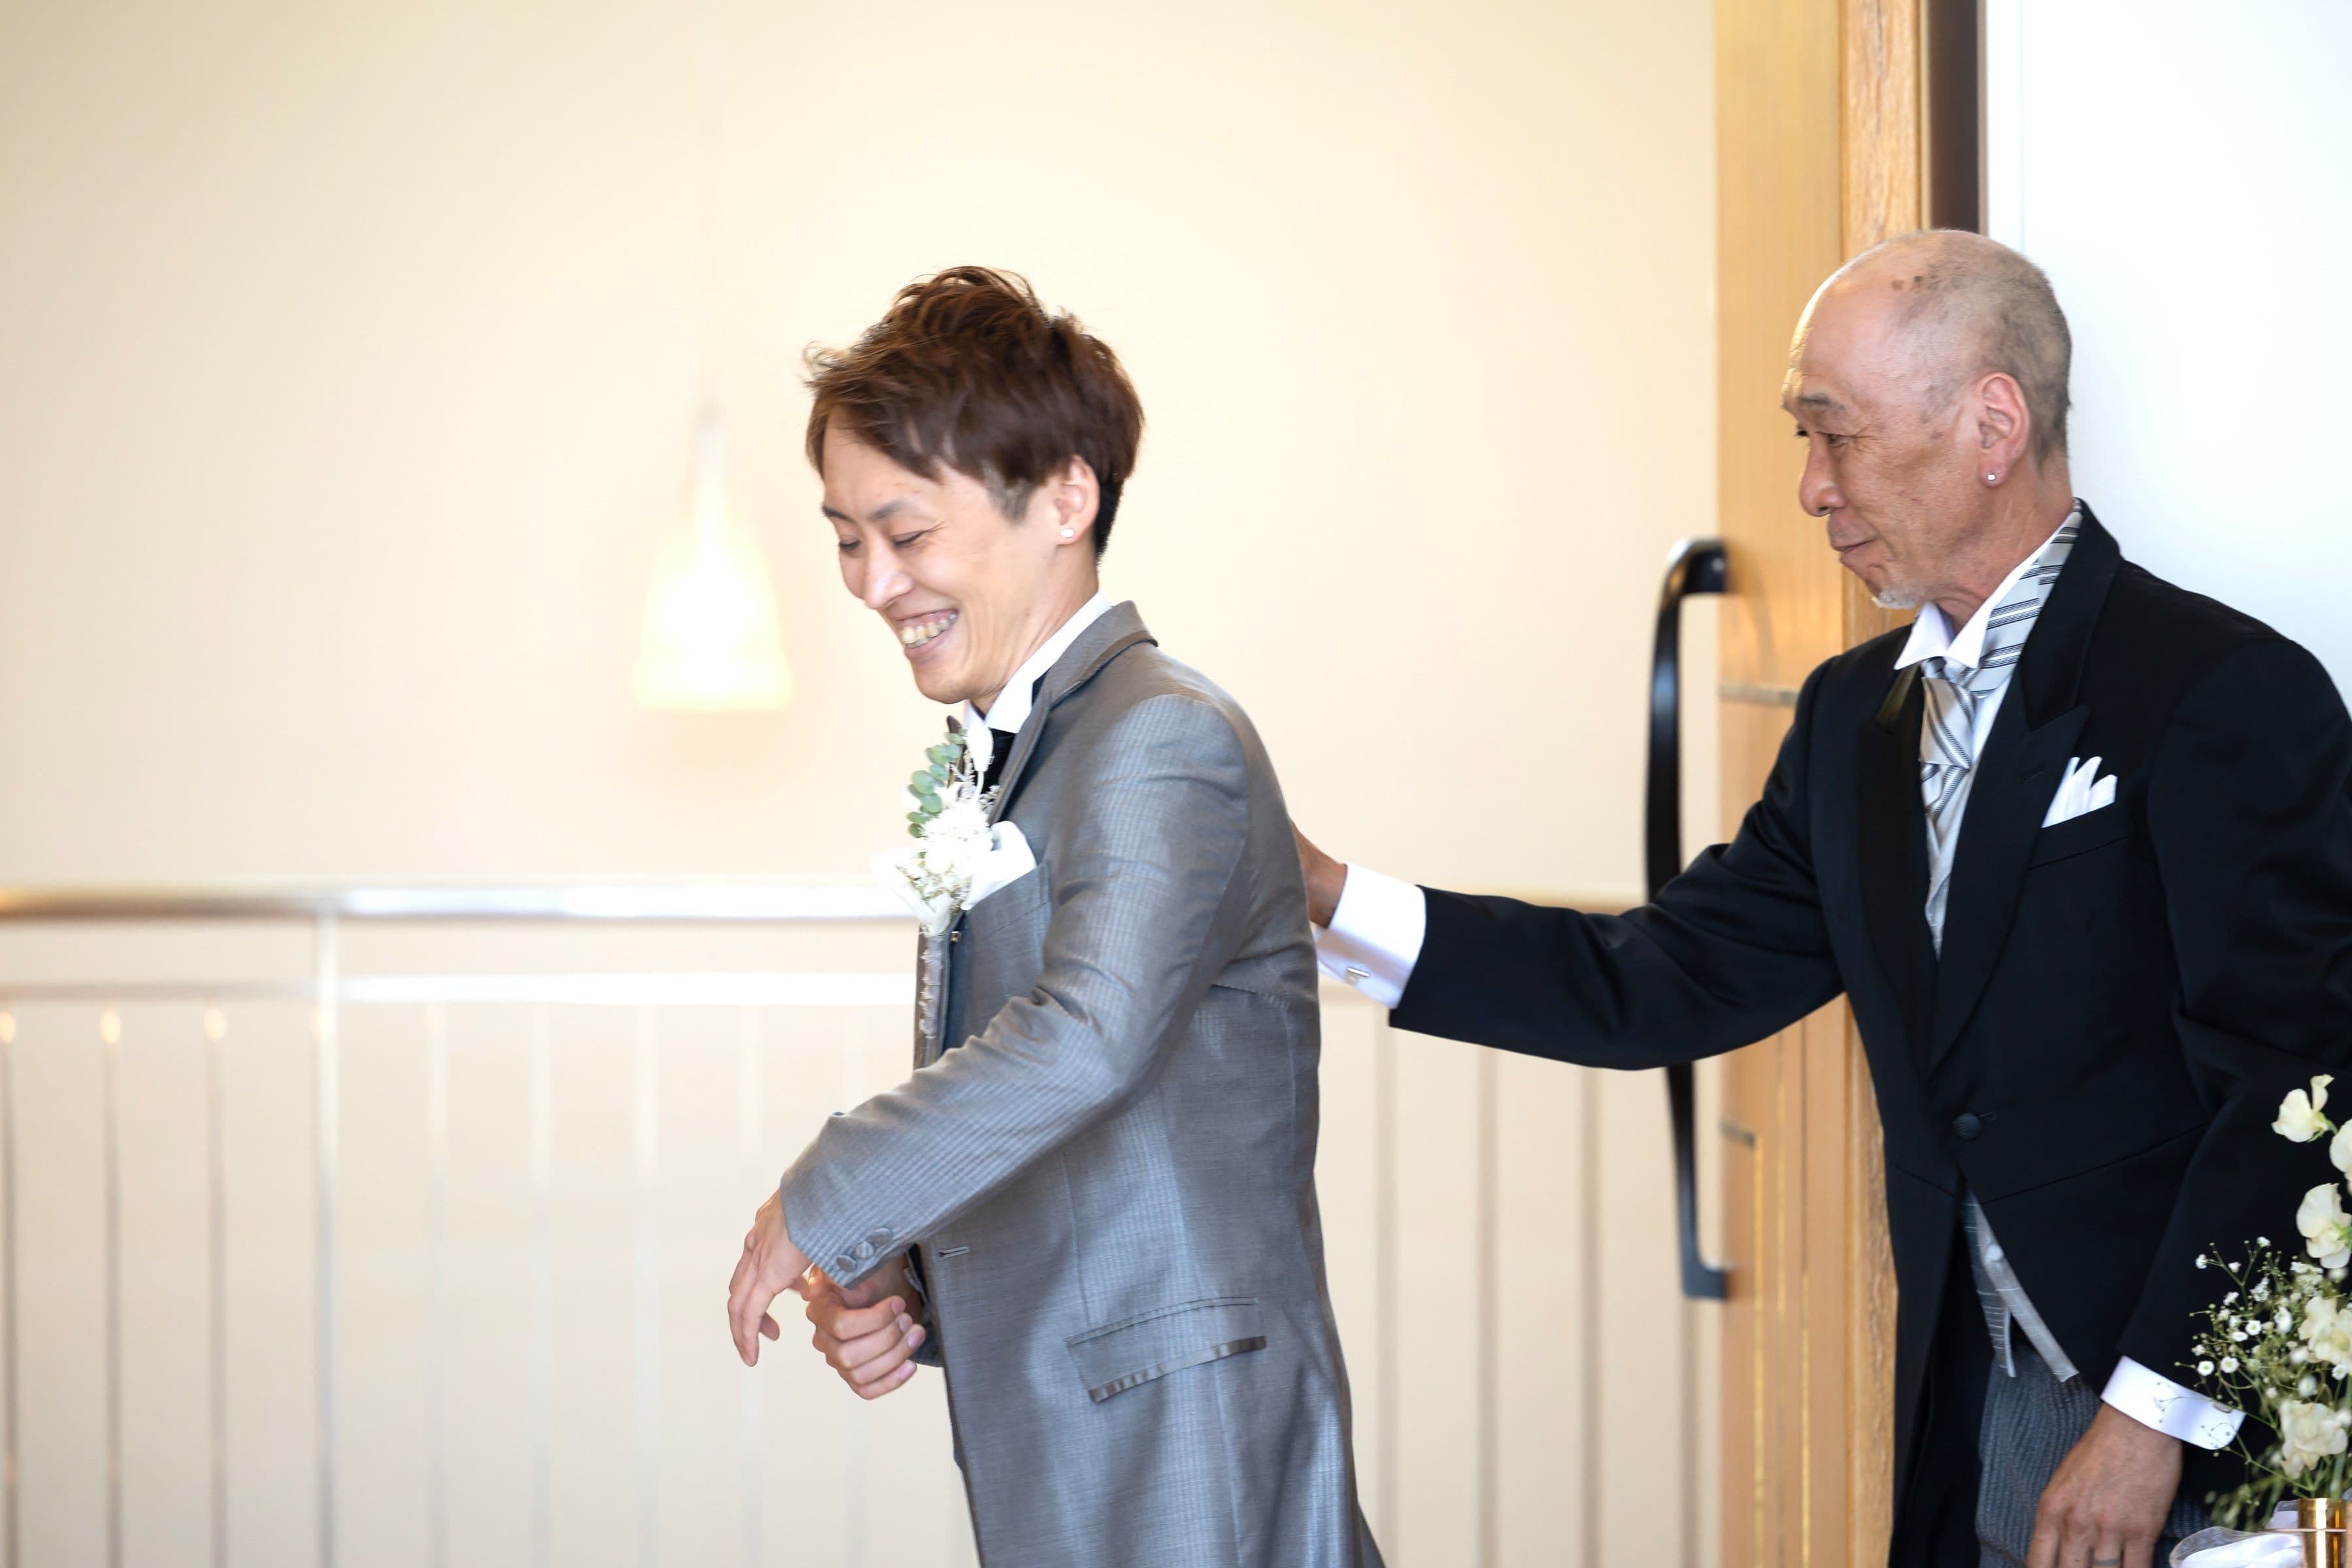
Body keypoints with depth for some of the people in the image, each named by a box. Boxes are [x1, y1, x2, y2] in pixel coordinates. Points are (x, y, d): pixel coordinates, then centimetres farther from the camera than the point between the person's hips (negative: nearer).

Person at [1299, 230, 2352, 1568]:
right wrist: (1334, 903, 2)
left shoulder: (2228, 692, -12)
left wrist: (2157, 1414, -19)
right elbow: (1678, 981, 8)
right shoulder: (1858, 715, 12)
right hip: (1979, 1429, 6)